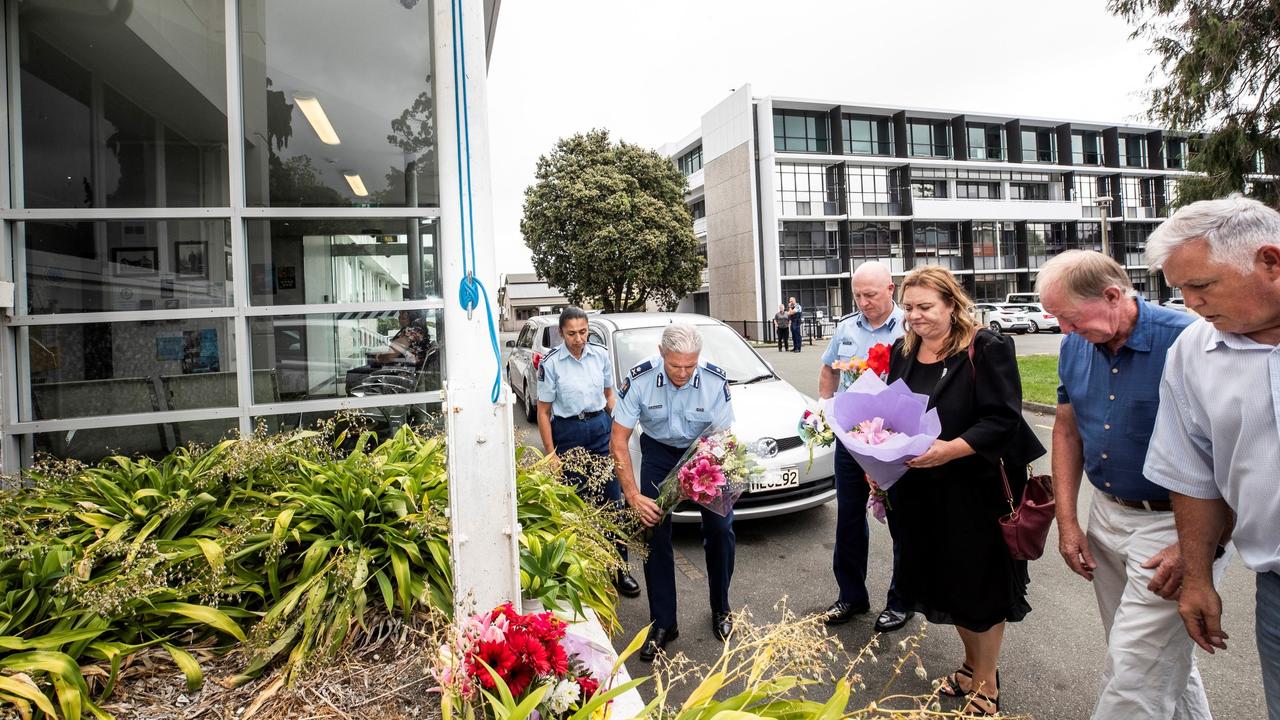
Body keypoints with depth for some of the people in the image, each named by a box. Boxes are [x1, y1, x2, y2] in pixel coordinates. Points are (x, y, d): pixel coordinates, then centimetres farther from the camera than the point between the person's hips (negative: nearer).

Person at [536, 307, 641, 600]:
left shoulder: (600, 354, 1)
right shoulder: (550, 363, -8)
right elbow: (543, 411, -4)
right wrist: (551, 454, -6)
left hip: (600, 427, 3)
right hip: (567, 432, -2)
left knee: (611, 499, 2)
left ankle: (619, 568, 13)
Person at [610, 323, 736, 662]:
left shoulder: (715, 381, -25)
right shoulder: (639, 380, -27)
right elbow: (618, 441, -21)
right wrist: (633, 495, -27)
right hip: (659, 451, 0)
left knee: (721, 528, -4)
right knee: (656, 532, -4)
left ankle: (720, 608, 21)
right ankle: (663, 622, 11)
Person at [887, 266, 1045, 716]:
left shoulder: (985, 349, -13)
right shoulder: (902, 352, 6)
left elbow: (1003, 421, -18)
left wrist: (949, 450, -28)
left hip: (975, 490, -6)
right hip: (920, 492, 6)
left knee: (979, 589, 9)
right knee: (945, 583, 19)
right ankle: (972, 667, 42)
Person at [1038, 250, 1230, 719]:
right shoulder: (1075, 345, -1)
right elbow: (1067, 430, 8)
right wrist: (1067, 521, 5)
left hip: (1174, 524, -6)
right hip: (1107, 515, 6)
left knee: (1134, 679, -1)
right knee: (1164, 657, 24)